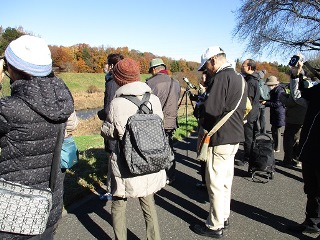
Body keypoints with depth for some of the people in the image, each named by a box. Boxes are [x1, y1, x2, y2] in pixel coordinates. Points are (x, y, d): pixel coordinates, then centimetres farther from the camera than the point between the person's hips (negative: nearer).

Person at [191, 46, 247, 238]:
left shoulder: (221, 77, -16)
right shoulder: (240, 78, 14)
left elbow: (212, 109, -25)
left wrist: (200, 103, -4)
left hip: (220, 138, -10)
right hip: (235, 136, 10)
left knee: (215, 183, 1)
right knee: (226, 181, 19)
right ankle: (224, 217, 32)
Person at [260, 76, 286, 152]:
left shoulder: (279, 91, -19)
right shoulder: (274, 90, 11)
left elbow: (277, 104, -22)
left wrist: (266, 103, -19)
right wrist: (265, 102, 3)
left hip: (279, 114, -10)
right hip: (274, 114, 10)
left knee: (276, 130, -1)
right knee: (273, 129, 18)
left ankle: (276, 148, 10)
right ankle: (274, 145, 32)